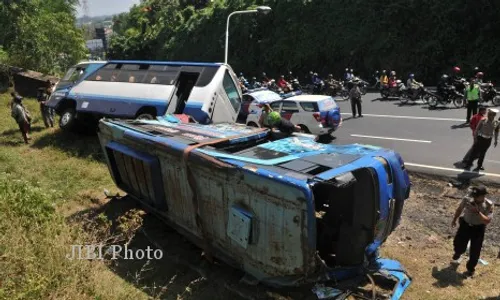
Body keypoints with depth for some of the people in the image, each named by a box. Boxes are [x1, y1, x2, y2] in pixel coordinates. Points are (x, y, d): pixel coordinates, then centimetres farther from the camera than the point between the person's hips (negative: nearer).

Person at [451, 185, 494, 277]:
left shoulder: (489, 205, -22)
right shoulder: (467, 199, -16)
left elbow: (487, 221, -27)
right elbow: (459, 209, 3)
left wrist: (478, 212, -38)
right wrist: (454, 220, 14)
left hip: (478, 229, -2)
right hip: (465, 225, 2)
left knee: (475, 251, 7)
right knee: (459, 245, 12)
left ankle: (470, 269, 31)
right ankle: (456, 256, 50)